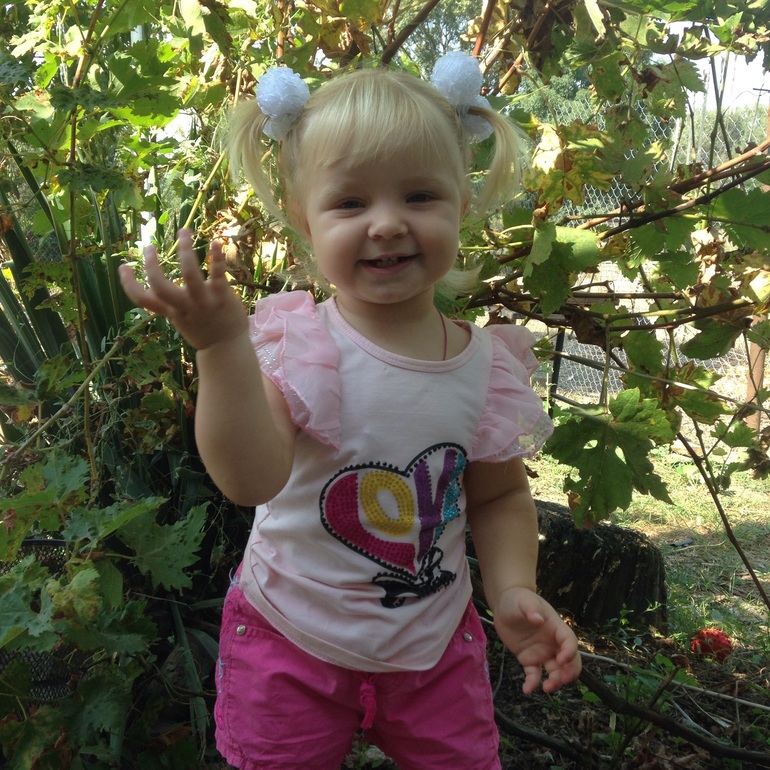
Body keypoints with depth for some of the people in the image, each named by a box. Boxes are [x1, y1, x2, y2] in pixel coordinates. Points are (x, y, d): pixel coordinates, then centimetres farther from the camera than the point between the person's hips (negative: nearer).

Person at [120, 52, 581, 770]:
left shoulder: (487, 360, -10)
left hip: (434, 648, 3)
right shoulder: (296, 341, -19)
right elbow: (252, 479, -33)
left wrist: (513, 589, -11)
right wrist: (222, 348, -43)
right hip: (292, 645, -2)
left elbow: (500, 496, 3)